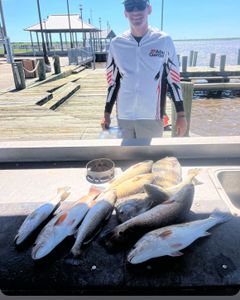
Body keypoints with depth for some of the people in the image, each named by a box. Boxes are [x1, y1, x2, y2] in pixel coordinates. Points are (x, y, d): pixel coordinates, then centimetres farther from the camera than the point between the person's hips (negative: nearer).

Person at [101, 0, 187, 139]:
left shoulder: (164, 40, -2)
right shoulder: (116, 43, 4)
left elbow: (174, 80, 1)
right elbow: (113, 82, 9)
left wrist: (181, 115, 0)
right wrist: (107, 114, 8)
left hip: (152, 117, -2)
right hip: (124, 117, 2)